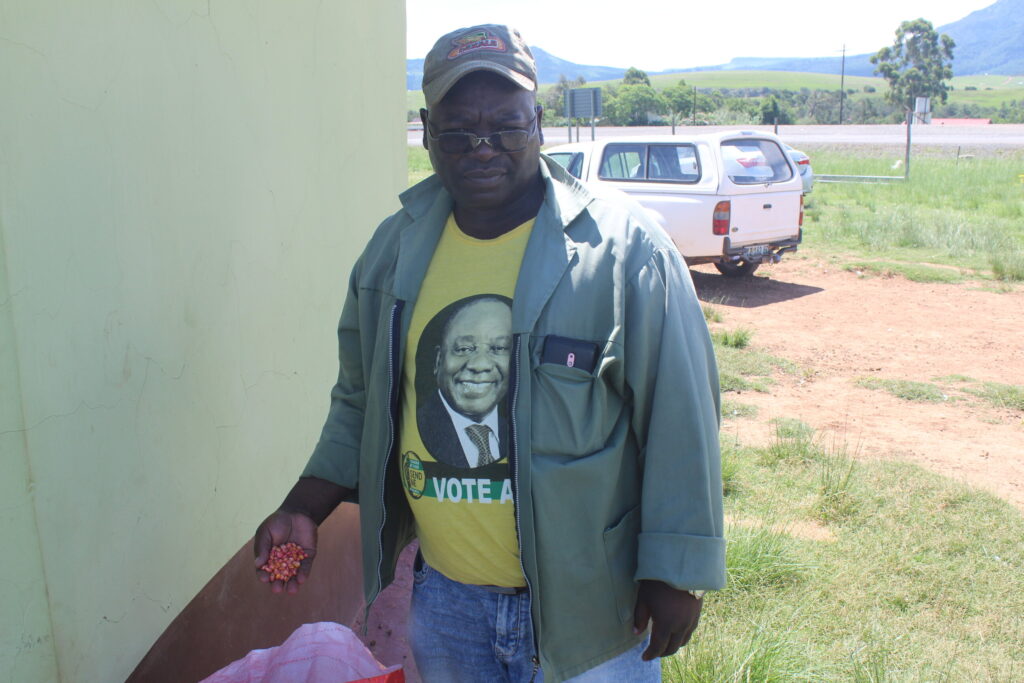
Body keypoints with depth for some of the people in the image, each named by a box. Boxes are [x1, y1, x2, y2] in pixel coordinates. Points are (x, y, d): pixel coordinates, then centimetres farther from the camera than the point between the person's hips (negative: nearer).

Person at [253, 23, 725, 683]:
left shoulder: (624, 247, -14)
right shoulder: (395, 249, 1)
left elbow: (679, 421, -12)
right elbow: (361, 403, 10)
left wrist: (675, 574, -11)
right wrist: (304, 512, 1)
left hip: (584, 601, -4)